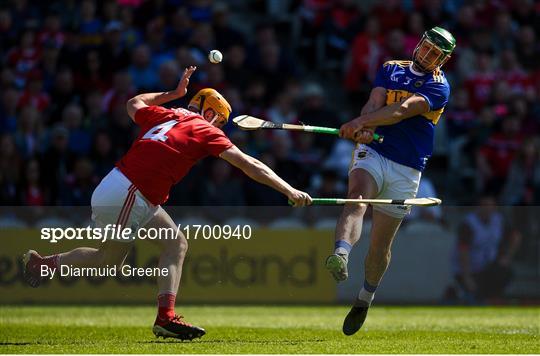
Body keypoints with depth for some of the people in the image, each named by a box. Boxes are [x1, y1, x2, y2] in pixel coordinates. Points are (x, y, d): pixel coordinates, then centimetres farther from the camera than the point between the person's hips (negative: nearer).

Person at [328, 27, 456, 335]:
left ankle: (366, 298, 27)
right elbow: (374, 103, -5)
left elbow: (404, 110, -18)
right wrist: (365, 131, -28)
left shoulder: (439, 87, -2)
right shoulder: (391, 69, 11)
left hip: (406, 170, -1)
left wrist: (361, 122, -31)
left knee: (381, 243, 4)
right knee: (356, 200, -31)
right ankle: (341, 256, -56)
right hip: (373, 152, 1)